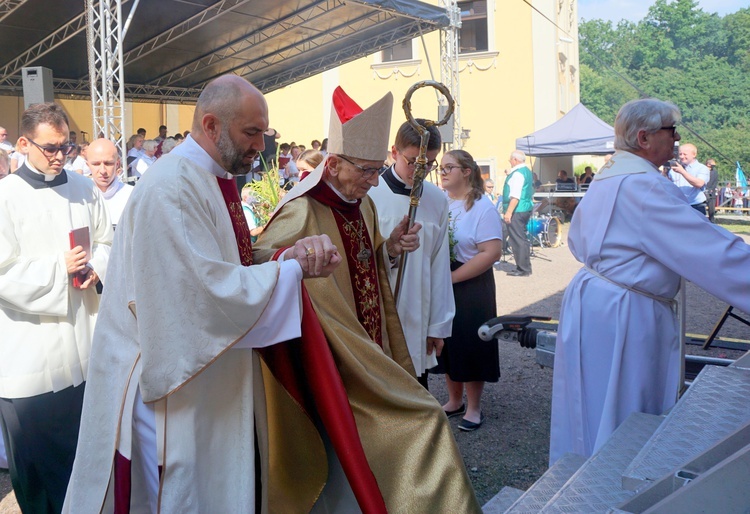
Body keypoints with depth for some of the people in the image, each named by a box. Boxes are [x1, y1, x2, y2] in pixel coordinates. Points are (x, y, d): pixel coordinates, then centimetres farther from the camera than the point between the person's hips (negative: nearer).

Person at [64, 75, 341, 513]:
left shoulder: (215, 181, 9)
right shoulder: (172, 187, -22)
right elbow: (210, 290, -27)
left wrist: (293, 253, -8)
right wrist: (295, 268, -19)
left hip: (212, 378, 9)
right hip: (175, 386, -9)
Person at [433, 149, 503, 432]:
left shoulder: (482, 207, -10)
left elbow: (492, 252, -19)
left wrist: (452, 277, -19)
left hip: (469, 286, -5)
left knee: (470, 344, 4)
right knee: (447, 343, 13)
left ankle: (473, 408, 21)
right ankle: (455, 401, 30)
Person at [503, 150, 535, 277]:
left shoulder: (517, 173, -16)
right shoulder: (527, 171, 16)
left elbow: (515, 196, -24)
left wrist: (508, 212, -25)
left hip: (517, 210, -11)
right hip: (526, 208, 11)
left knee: (517, 240, -6)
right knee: (521, 239, 16)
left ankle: (523, 269, -3)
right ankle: (525, 267, 22)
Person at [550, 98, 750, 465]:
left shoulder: (606, 177, 11)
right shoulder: (644, 185, -20)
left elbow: (577, 241, 22)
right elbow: (711, 248, -24)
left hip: (590, 296, 10)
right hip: (624, 315, -10)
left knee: (591, 412, 21)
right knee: (620, 420, 2)